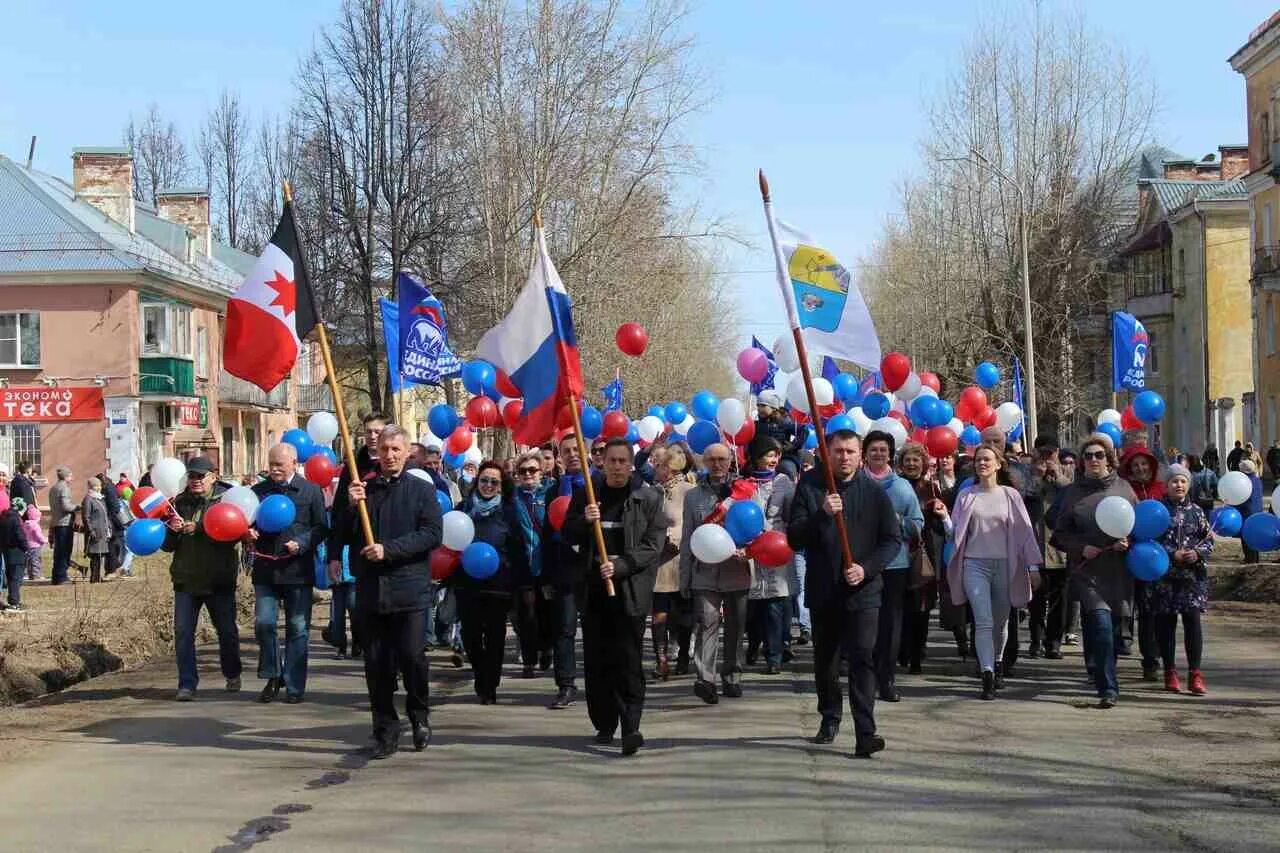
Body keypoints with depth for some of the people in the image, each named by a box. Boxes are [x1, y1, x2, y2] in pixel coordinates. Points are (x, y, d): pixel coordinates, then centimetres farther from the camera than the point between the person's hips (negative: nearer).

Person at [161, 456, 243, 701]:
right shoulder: (179, 503, 6)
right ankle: (187, 684, 3)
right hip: (186, 579, 3)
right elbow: (167, 546, 8)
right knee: (183, 632, -3)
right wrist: (173, 531, -14)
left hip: (219, 579, -2)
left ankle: (232, 675, 31)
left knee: (227, 630, 9)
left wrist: (197, 528, -25)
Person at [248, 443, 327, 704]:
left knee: (298, 628, 4)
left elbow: (321, 528, -1)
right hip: (266, 568, 2)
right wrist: (249, 533, -6)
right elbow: (248, 523, 17)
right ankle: (272, 677, 17)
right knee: (263, 623, -3)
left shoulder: (311, 491, 0)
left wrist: (301, 543, -17)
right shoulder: (258, 491, 8)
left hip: (298, 569, -2)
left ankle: (294, 685, 12)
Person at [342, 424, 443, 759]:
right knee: (376, 664, 5)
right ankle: (385, 731, 14)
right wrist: (350, 506, -7)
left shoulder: (422, 490, 3)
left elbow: (432, 533, -8)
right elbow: (344, 535, 11)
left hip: (409, 589, -3)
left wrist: (389, 549, -15)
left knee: (412, 656, -5)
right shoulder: (363, 489, 12)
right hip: (370, 589, 3)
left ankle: (419, 715, 20)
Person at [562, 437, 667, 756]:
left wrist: (620, 566, -14)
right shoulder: (584, 495, 11)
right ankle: (604, 724, 17)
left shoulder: (649, 498, 3)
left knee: (629, 661, -8)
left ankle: (630, 727, -11)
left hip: (630, 590, -3)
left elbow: (654, 545, -3)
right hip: (594, 589, 3)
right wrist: (585, 521, -11)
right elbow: (569, 536, 10)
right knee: (596, 661, 6)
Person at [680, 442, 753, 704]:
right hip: (705, 572, -1)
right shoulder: (693, 495, 11)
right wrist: (685, 577, 9)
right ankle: (705, 679, -22)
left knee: (736, 627, 8)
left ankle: (732, 678, 20)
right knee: (707, 622, -14)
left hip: (737, 571, 1)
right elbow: (687, 538, 12)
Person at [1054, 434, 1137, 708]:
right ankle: (1108, 688, -15)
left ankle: (1101, 675, 29)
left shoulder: (1123, 488, 7)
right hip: (1087, 570, -2)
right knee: (1101, 625, -14)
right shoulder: (1073, 492, 6)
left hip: (1118, 570, 2)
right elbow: (1060, 533, 8)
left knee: (1114, 625, 10)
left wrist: (1129, 541, -8)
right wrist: (1081, 547, -9)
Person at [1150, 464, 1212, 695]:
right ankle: (1170, 672, 14)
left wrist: (1198, 553, -10)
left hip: (1192, 575, 1)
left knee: (1192, 620, -7)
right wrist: (1173, 555, -14)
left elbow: (1209, 539, 10)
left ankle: (1195, 674, -4)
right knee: (1165, 623, 3)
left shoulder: (1195, 511, 9)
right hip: (1163, 576, -1)